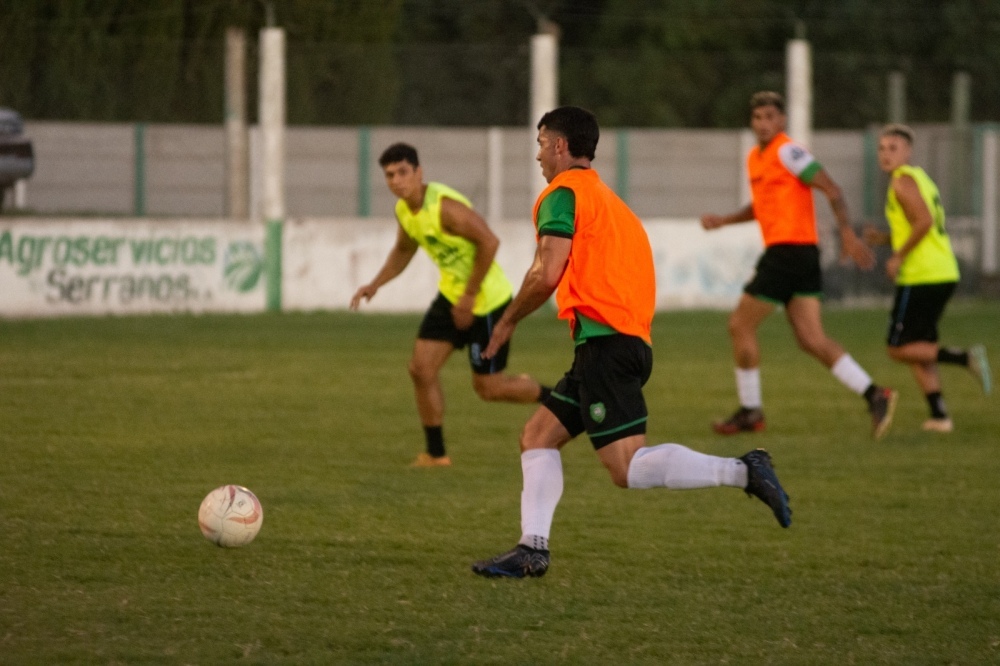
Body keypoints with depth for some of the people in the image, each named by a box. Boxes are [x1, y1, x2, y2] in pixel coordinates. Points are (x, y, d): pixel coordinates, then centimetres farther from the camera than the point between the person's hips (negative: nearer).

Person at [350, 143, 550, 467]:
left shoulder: (444, 206, -27)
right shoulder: (404, 210, 1)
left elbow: (489, 242, -29)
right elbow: (403, 251, 20)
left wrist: (470, 297, -24)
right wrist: (376, 284, 6)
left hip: (487, 300, -8)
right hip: (451, 295, 8)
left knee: (488, 386, 1)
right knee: (421, 369, -1)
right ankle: (436, 454, 10)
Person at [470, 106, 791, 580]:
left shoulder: (562, 193, -3)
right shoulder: (607, 198, 25)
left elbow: (547, 274, -13)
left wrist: (507, 322, 0)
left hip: (604, 341, -10)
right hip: (631, 341, 10)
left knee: (629, 469, -14)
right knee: (537, 435, 13)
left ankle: (741, 472, -22)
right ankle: (533, 549, 6)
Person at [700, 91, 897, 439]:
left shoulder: (787, 152, -10)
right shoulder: (755, 157, 18)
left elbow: (830, 188, -15)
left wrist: (847, 233, -24)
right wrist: (723, 221, 20)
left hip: (790, 250, -9)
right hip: (797, 254, 9)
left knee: (740, 325, 0)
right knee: (811, 339, 3)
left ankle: (750, 410, 10)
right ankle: (874, 395, -2)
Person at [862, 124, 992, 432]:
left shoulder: (903, 181, -9)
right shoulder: (921, 178, 20)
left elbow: (924, 222, -23)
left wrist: (898, 257, -15)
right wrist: (884, 238, 17)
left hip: (921, 278, -9)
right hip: (945, 273, 9)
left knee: (899, 349, -4)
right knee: (918, 348, 15)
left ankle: (966, 358, -17)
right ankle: (939, 415, 8)